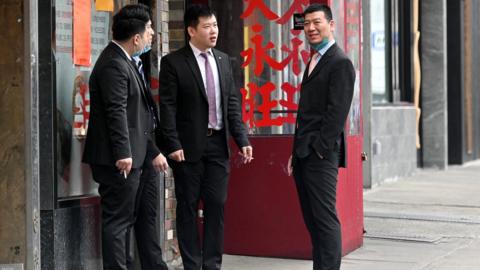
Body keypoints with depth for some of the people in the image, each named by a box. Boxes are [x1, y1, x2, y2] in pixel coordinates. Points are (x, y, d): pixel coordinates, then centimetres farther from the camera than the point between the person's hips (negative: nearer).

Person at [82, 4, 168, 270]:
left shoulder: (125, 62, 15)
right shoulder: (114, 64, -17)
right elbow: (116, 112, -23)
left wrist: (152, 151, 19)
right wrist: (123, 153, -25)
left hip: (137, 157, 11)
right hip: (122, 160, -11)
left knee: (146, 216, 17)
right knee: (118, 220, -4)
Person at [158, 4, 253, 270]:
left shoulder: (223, 60, 10)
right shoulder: (173, 62, -5)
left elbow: (233, 103, 11)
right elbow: (167, 107, -8)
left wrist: (242, 139, 4)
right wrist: (173, 145, -14)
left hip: (218, 144, 4)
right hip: (189, 146, -4)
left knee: (216, 205, 4)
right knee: (187, 207, 3)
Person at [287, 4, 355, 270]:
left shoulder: (340, 63, -8)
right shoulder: (313, 61, 20)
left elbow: (337, 111, -15)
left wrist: (320, 149, -17)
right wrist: (296, 153, 16)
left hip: (321, 156, -9)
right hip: (303, 155, 9)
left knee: (325, 218, -9)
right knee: (312, 220, 9)